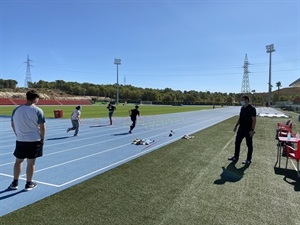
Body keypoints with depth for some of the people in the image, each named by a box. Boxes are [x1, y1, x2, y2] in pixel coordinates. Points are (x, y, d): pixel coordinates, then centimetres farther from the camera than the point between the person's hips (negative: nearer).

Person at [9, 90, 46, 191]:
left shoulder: (16, 110, 0)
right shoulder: (38, 110, -13)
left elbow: (13, 125, 11)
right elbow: (42, 127, -11)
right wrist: (42, 139, 2)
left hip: (20, 140, 4)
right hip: (34, 140, -3)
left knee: (18, 161, 18)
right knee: (31, 162, 6)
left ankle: (15, 183, 27)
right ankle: (29, 184, 18)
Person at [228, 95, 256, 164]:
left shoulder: (252, 109, -14)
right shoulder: (242, 108, 9)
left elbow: (254, 120, -17)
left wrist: (252, 130, -21)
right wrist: (236, 126, 15)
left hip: (248, 130, -8)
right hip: (241, 129, 8)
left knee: (249, 144, 5)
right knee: (237, 142, 12)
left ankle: (249, 159, 16)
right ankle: (236, 157, 25)